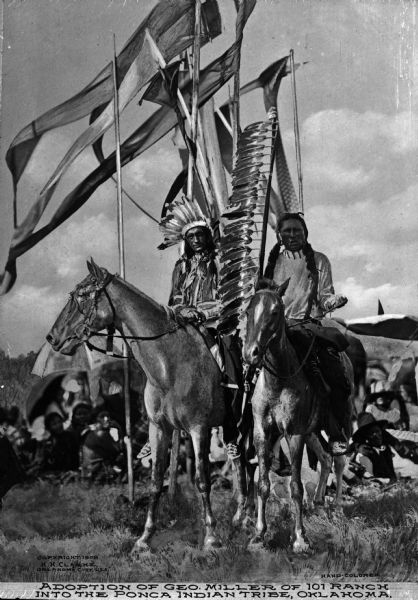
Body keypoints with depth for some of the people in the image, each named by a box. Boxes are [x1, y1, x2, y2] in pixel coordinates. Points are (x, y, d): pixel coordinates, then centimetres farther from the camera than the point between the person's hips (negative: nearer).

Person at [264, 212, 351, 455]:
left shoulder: (319, 261, 11)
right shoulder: (273, 261, 15)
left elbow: (324, 298, 7)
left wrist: (334, 300, -13)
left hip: (310, 324, -1)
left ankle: (339, 435, -11)